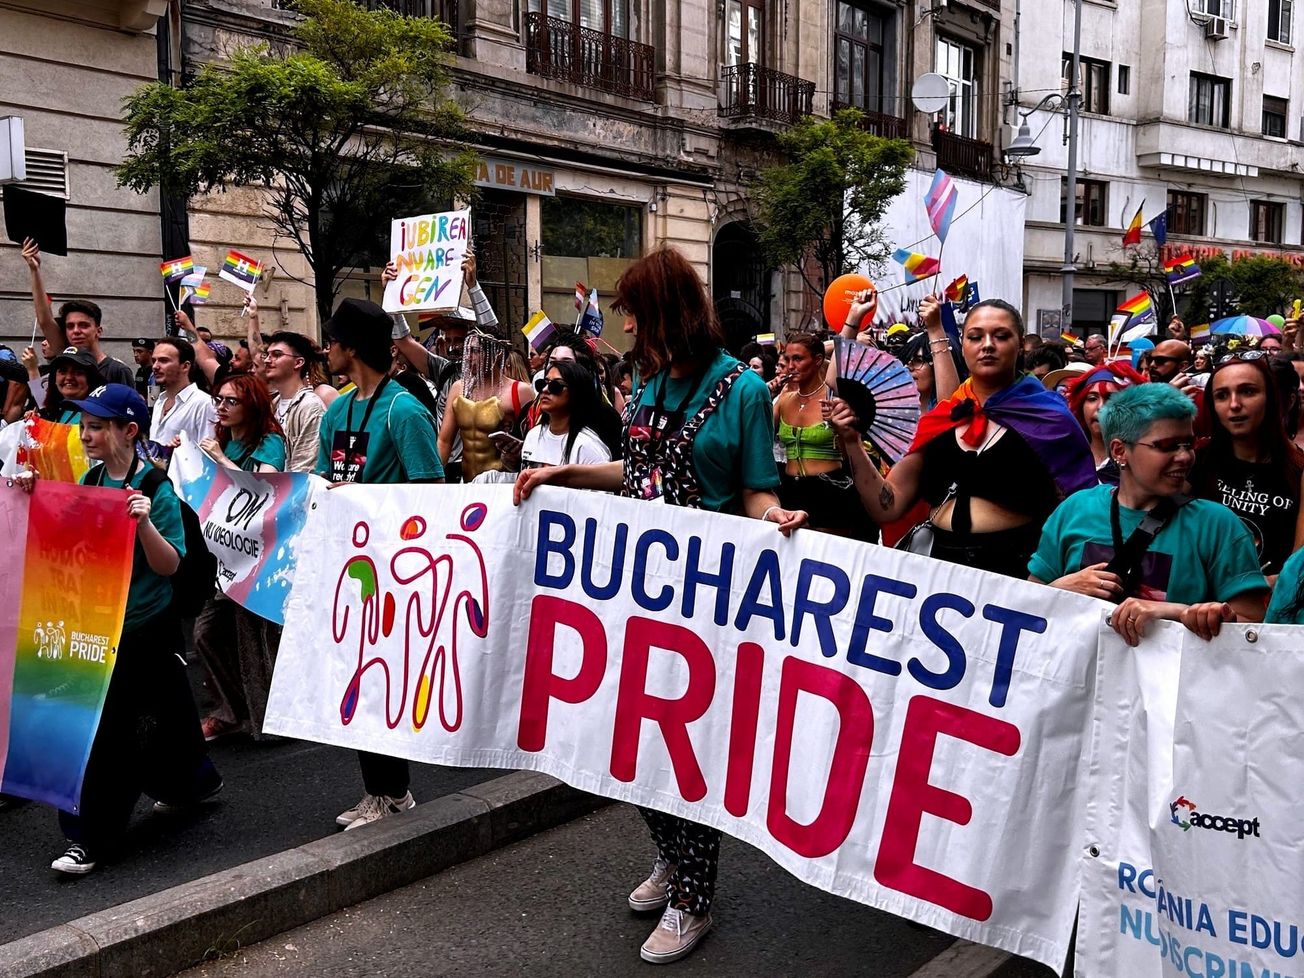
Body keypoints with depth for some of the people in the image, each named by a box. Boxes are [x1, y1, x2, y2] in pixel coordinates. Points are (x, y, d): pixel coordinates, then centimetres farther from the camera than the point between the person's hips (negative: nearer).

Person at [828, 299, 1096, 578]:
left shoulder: (1047, 417, 1)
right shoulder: (939, 419, 10)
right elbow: (887, 507, 9)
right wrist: (852, 441, -1)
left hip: (1014, 567, -2)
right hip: (937, 561, 2)